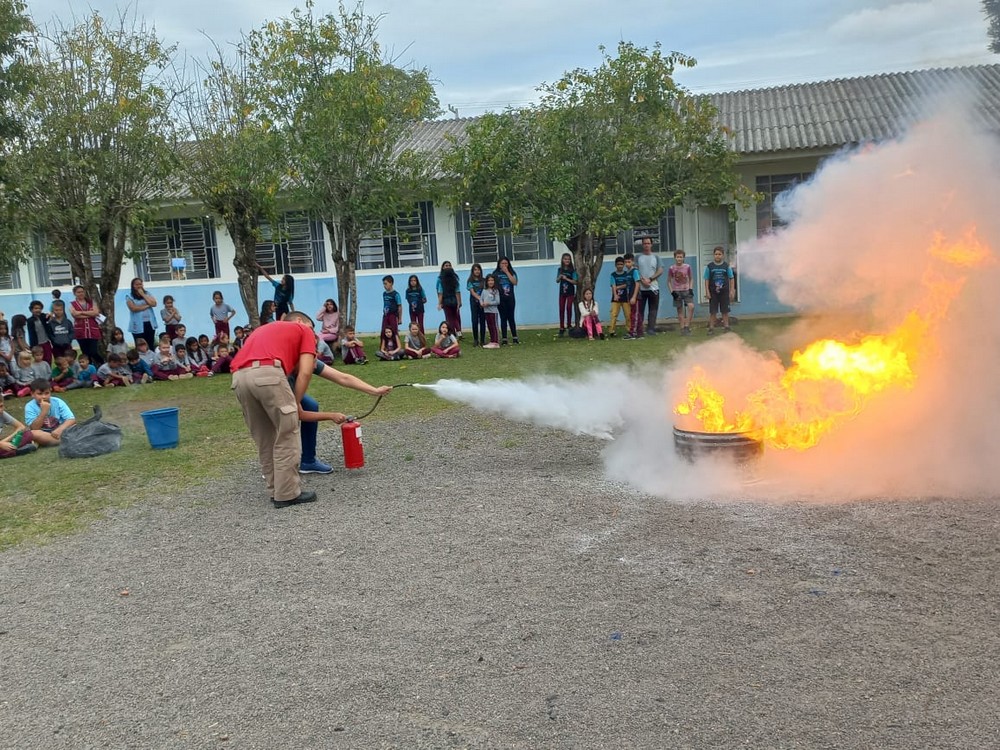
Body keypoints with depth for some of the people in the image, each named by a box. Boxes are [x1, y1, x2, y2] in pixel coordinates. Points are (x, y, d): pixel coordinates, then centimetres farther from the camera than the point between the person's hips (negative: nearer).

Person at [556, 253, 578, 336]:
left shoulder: (572, 270, -4)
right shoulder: (560, 270, 6)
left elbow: (575, 282, -8)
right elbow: (557, 281, 8)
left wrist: (566, 278, -19)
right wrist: (560, 277, -12)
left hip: (570, 292, -3)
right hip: (562, 291, 3)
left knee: (569, 307, -9)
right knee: (561, 309, 1)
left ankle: (569, 324, 5)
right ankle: (562, 327, 5)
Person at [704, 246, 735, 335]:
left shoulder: (726, 266, 1)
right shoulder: (709, 266, -1)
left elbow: (731, 279, 4)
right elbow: (707, 280, 1)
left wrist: (731, 291, -1)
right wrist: (707, 291, -6)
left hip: (724, 292, 0)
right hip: (713, 292, 0)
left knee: (725, 311, 7)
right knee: (712, 311, 2)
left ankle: (726, 326, 16)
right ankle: (711, 328, 8)